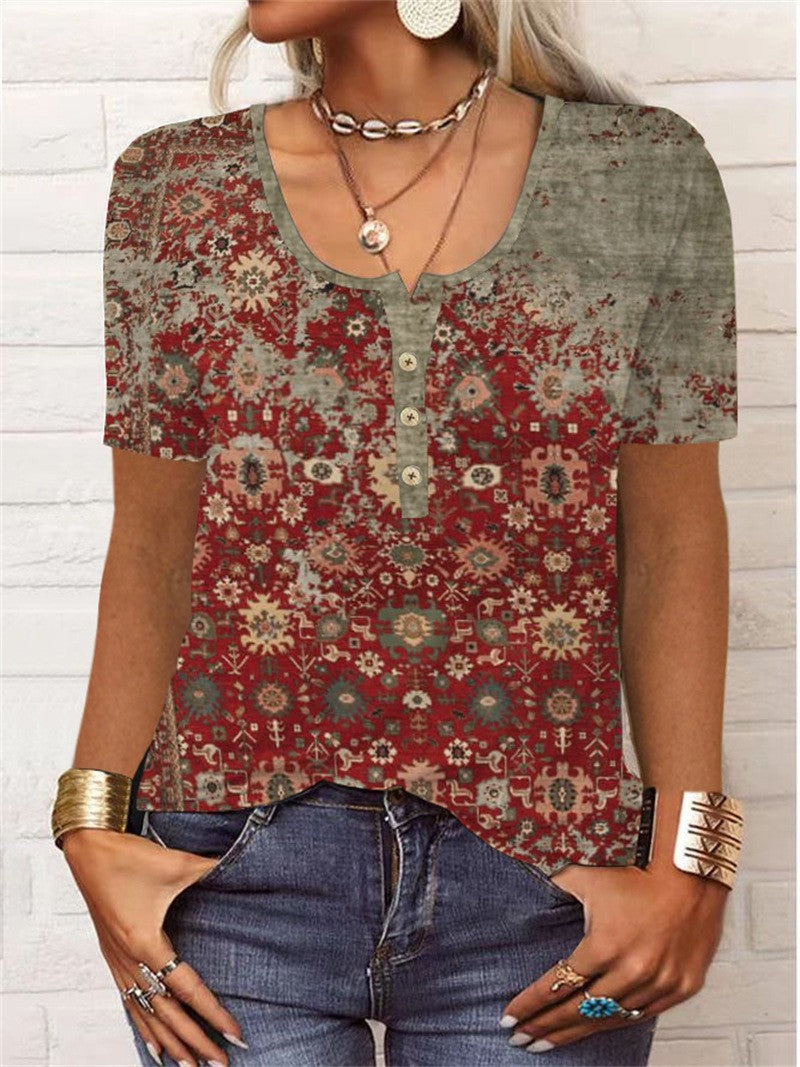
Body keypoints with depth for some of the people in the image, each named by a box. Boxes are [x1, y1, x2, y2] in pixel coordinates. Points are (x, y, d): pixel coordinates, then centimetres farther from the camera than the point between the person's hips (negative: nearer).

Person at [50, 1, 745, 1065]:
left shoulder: (644, 172, -1)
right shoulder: (177, 187, 3)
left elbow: (674, 544, -1)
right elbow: (151, 548, 4)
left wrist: (686, 861, -6)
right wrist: (97, 833, -4)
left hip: (536, 883, 0)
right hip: (242, 871, 1)